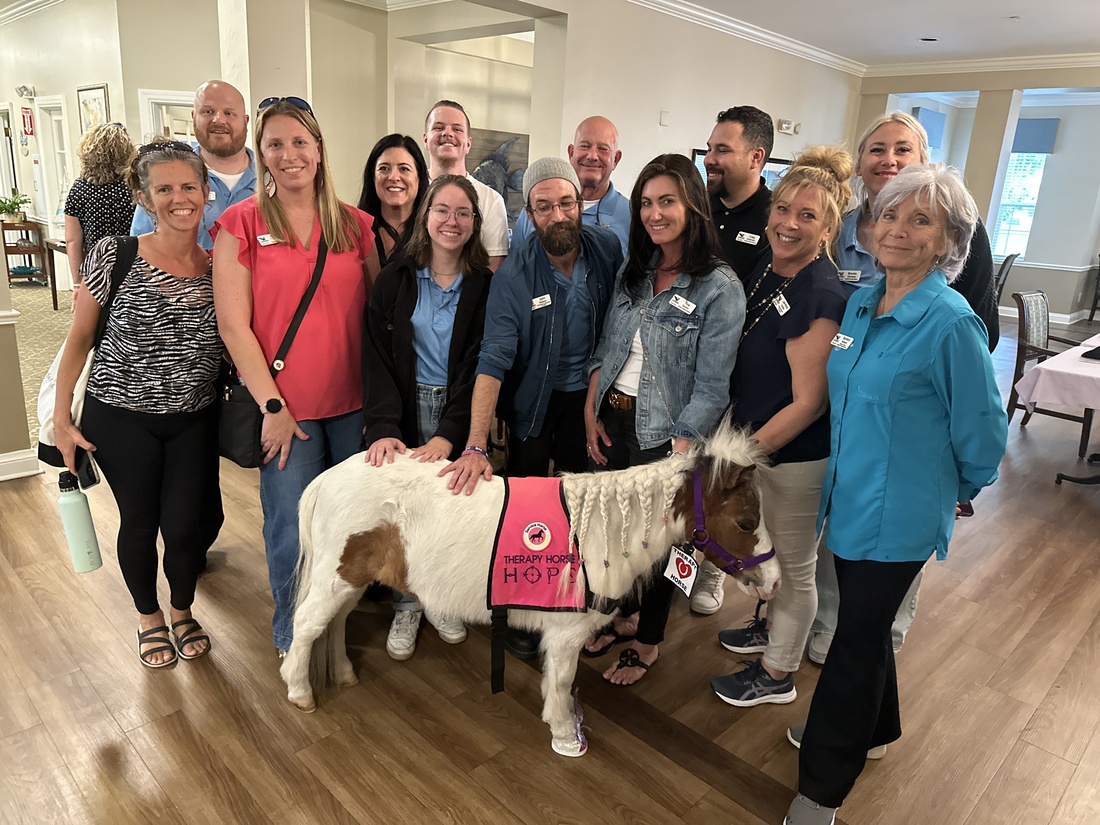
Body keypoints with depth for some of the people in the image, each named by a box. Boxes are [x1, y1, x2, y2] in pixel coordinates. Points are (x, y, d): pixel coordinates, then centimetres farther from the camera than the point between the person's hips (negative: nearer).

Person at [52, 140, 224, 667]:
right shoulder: (115, 255, -10)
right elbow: (79, 338, -2)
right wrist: (62, 418, -2)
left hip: (194, 419, 1)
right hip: (121, 416, -1)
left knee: (186, 525, 3)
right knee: (139, 522, 12)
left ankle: (182, 612, 35)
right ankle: (149, 618, 39)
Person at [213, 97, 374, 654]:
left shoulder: (355, 225, 6)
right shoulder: (240, 224, -2)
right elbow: (233, 324, -6)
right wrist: (272, 405, -9)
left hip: (353, 403, 3)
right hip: (284, 407, -2)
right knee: (293, 531, 4)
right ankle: (292, 632, 30)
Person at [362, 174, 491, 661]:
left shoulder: (485, 285, -3)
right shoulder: (396, 278, -2)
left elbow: (479, 363, -9)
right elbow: (377, 356, -9)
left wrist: (448, 435, -21)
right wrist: (383, 427, -22)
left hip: (458, 416, 0)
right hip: (404, 409, 0)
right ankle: (406, 607, 26)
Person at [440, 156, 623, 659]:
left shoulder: (608, 248, -11)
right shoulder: (514, 276, -20)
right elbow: (493, 361, -27)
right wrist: (475, 446, -35)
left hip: (587, 394, 3)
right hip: (533, 399, -2)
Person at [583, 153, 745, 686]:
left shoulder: (720, 288, -14)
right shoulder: (633, 271, 6)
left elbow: (711, 386, -16)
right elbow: (605, 347, 10)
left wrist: (677, 451, -19)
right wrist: (591, 411, 2)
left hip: (663, 433, -5)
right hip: (611, 419, 6)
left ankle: (647, 643, 32)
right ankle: (623, 615, 42)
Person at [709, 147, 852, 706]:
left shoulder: (823, 297, -25)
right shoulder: (767, 268, 1)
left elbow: (808, 404, -22)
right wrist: (736, 438, 8)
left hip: (798, 455, -8)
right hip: (755, 437, 8)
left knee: (795, 565, 12)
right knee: (771, 550, 27)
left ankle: (777, 674, 33)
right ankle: (773, 628, 51)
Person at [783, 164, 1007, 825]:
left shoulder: (951, 323, -21)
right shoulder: (861, 304, 2)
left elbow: (982, 430, -11)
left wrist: (963, 490, 4)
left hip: (899, 514, -7)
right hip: (850, 496, 7)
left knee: (859, 638, 7)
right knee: (865, 623, 24)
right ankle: (871, 729, 50)